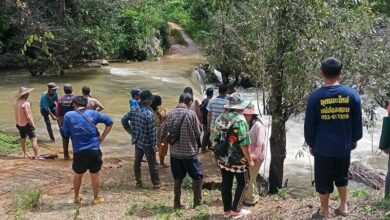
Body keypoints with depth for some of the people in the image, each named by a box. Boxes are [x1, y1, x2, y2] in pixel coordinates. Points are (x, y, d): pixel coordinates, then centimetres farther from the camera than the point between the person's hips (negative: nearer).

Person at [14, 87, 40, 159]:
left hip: (19, 124, 9)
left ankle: (25, 154, 30)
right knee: (34, 139, -8)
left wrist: (18, 123, 17)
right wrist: (32, 124, -12)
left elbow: (17, 114, 11)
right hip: (27, 124, -9)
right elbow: (28, 115, -20)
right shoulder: (25, 103, -21)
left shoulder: (16, 103, 5)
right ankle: (36, 155, -13)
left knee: (22, 139, 20)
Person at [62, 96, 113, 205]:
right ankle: (96, 199, 24)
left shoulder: (68, 115, -3)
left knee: (78, 174, 20)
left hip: (79, 151, 0)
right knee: (95, 174, 14)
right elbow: (109, 122, 3)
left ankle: (76, 197, 35)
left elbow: (66, 134, 2)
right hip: (94, 150, 0)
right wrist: (102, 137, 6)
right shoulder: (93, 113, 0)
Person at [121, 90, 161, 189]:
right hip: (147, 143, -6)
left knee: (137, 161, 17)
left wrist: (130, 131, 14)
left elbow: (123, 120, 6)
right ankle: (156, 183, 16)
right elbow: (152, 130, -20)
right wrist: (154, 144, -12)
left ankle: (138, 182, 25)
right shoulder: (149, 113, -22)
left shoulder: (134, 110, -3)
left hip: (137, 141, 6)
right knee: (152, 163, 7)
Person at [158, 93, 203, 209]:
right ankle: (197, 202, 18)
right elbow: (198, 133, -8)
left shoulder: (170, 114, -2)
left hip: (175, 152, 4)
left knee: (178, 178, 16)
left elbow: (161, 132, 4)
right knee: (197, 177, 13)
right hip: (189, 152, -4)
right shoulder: (191, 114, -13)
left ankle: (177, 203, 22)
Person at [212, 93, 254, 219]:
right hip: (237, 159, -7)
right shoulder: (240, 120, -18)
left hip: (223, 158, 7)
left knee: (226, 184, 14)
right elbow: (244, 143, -20)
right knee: (243, 183, 9)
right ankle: (236, 211, 12)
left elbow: (215, 139, 11)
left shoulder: (220, 118, 5)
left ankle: (227, 210, 22)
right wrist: (249, 159, -10)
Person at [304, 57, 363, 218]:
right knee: (342, 177, 23)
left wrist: (311, 144, 8)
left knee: (323, 180, 11)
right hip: (344, 146, 3)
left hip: (323, 147, -2)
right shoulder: (352, 94, -6)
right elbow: (357, 121, 2)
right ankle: (343, 207, 33)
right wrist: (355, 139, 17)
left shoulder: (315, 97, -11)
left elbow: (309, 124, -5)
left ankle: (324, 212, 24)